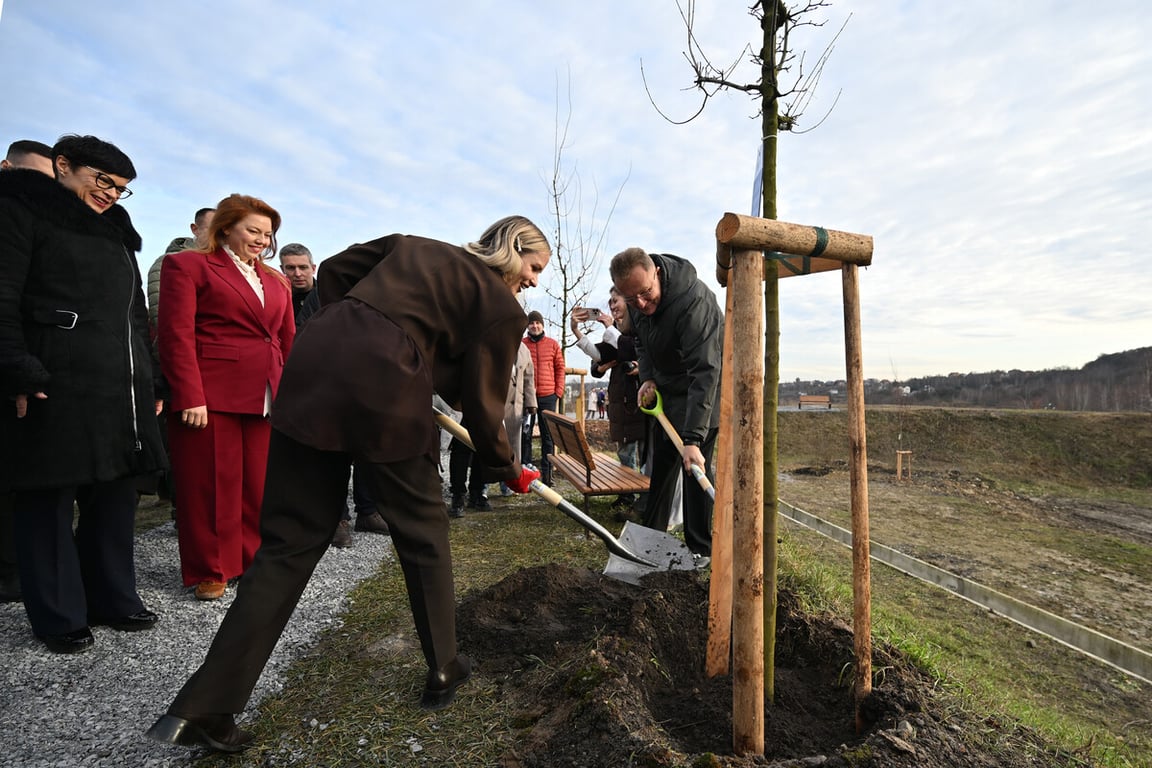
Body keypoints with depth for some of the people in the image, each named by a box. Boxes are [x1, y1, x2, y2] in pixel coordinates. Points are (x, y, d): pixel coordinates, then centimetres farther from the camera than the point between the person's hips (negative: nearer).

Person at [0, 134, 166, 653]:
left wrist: (152, 382, 18)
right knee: (49, 501, 3)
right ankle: (59, 616, 14)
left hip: (122, 390, 7)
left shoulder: (117, 232, 21)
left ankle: (112, 599, 22)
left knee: (115, 496, 10)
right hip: (55, 387, -6)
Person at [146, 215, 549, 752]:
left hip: (314, 366, 6)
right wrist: (510, 471, 22)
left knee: (290, 538, 11)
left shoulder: (412, 244, 26)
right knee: (424, 531, 15)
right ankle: (443, 670, 30)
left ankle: (203, 707, 15)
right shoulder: (502, 308, 8)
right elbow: (482, 409, 7)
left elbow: (334, 269, 24)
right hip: (387, 393, -6)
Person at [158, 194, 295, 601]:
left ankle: (255, 560, 23)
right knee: (211, 486, 4)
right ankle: (210, 571, 18)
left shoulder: (275, 281, 20)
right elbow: (177, 335, -7)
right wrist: (190, 397, -15)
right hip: (210, 397, -5)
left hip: (267, 398, 5)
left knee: (260, 486, 9)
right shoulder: (188, 265, 3)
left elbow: (288, 341, 17)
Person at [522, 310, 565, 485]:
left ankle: (547, 473, 11)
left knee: (547, 436, 5)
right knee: (525, 435, 2)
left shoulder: (553, 344, 7)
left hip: (548, 397, 1)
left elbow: (560, 368, 8)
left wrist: (558, 392, 0)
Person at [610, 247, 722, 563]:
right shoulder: (635, 301, -11)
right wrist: (647, 378, -7)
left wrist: (693, 438, -44)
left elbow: (704, 372, -40)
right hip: (666, 386, 7)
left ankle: (701, 548, 5)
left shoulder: (693, 301, -36)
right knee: (661, 460, 12)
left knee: (696, 464, -9)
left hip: (701, 387, -7)